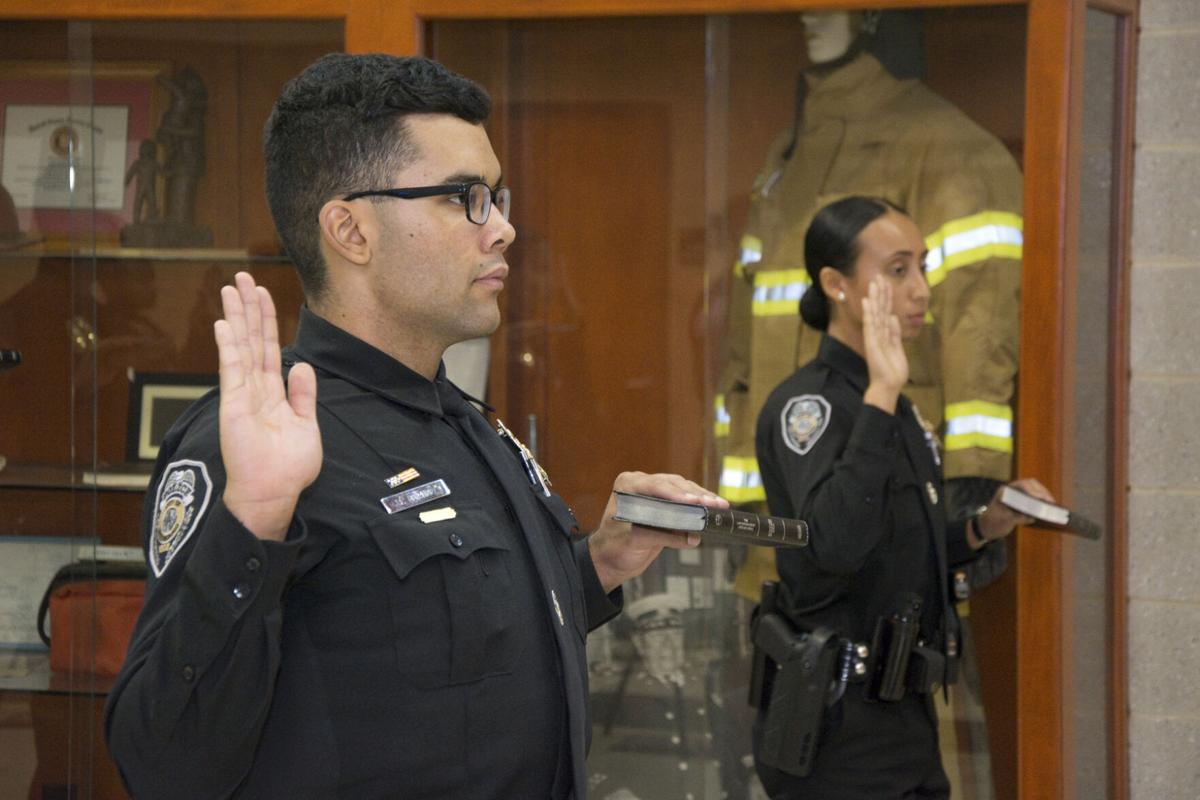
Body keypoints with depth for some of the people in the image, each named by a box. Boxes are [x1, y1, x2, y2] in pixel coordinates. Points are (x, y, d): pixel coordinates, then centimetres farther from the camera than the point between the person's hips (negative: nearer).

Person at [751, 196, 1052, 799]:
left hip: (903, 723, 9)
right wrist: (880, 392, -31)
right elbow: (835, 546, -32)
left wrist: (983, 528, 7)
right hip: (841, 733, -9)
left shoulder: (896, 409, 13)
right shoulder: (808, 404, -14)